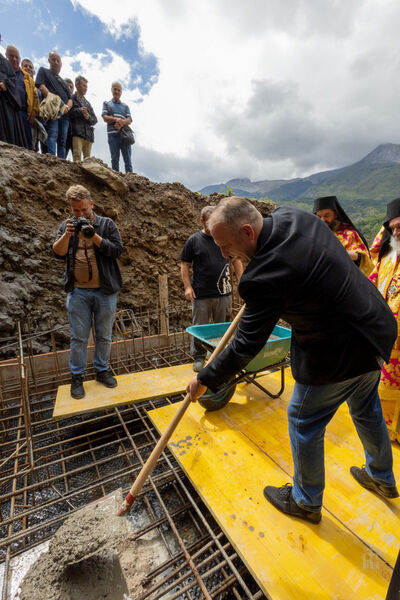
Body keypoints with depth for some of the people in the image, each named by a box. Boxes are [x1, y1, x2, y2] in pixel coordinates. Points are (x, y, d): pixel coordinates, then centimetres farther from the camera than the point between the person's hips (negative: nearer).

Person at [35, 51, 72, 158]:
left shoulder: (64, 82, 33)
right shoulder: (43, 71, 20)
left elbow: (70, 99, 22)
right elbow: (41, 86, 4)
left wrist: (67, 107, -3)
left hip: (64, 113, 5)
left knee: (62, 141, -4)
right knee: (52, 135, -24)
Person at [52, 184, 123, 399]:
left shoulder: (107, 224, 3)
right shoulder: (67, 226, 9)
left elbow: (117, 250, -8)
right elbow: (58, 253, 0)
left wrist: (94, 236, -18)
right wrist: (67, 234, -17)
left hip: (105, 291, -1)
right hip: (78, 292, 1)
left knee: (104, 335, 11)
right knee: (78, 337, 7)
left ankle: (102, 370, 29)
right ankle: (77, 377, 23)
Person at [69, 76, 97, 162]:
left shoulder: (87, 103, 30)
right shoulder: (71, 99, 12)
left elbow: (95, 119, 22)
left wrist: (88, 117, 2)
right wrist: (79, 111, -7)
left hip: (88, 135, 5)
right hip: (77, 133, -5)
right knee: (77, 157, -22)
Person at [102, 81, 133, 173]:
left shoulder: (125, 106, 23)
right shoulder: (106, 103, 19)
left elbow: (129, 120, 8)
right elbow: (105, 117, 5)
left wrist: (121, 123, -12)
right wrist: (116, 119, -13)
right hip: (112, 134, -1)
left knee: (128, 159, -7)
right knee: (115, 159, -7)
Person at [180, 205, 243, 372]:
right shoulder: (194, 240, 2)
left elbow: (236, 261, 15)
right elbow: (185, 265, 3)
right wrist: (188, 286, -7)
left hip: (223, 293, 2)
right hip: (201, 294, -2)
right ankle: (199, 356, 24)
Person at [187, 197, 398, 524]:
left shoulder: (267, 274, -32)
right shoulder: (290, 214, -5)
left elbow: (246, 345, -25)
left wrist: (205, 380, -12)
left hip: (342, 352, -9)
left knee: (304, 422, 12)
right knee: (367, 410, 29)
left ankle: (305, 501, 38)